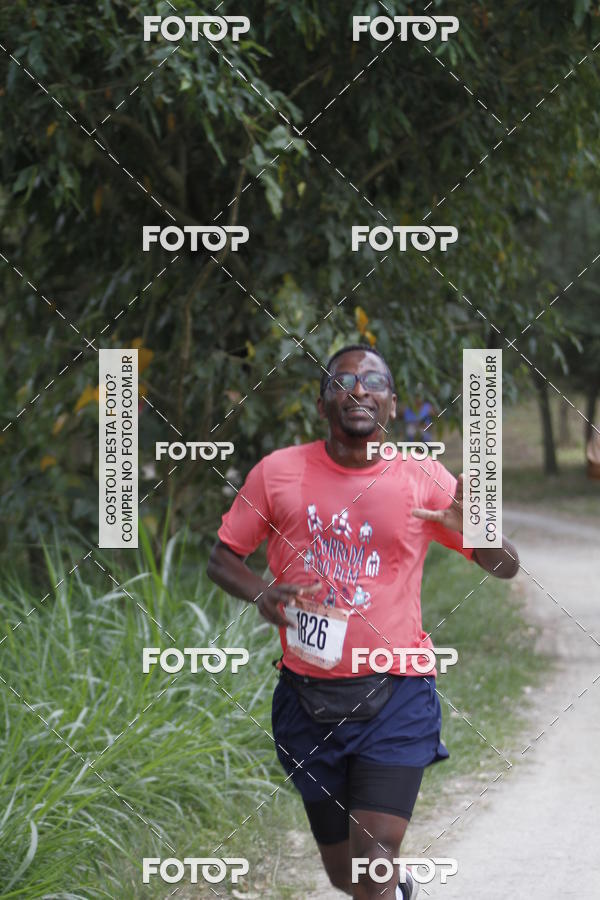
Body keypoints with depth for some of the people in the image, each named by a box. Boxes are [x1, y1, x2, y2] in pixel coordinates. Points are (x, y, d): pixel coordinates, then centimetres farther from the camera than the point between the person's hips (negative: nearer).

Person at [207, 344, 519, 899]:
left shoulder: (425, 479, -1)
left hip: (396, 693, -2)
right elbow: (222, 559, 7)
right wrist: (262, 594, -14)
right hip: (308, 698, 2)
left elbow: (506, 568, 3)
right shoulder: (279, 472, 0)